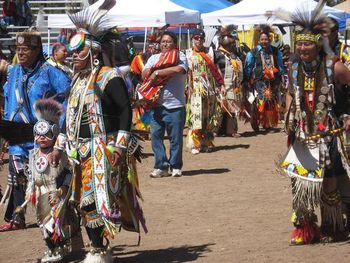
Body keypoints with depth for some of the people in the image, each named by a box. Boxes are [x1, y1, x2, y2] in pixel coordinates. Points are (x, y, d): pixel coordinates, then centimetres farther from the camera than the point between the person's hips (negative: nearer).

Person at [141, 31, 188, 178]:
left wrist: (157, 72, -13)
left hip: (175, 105, -4)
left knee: (176, 137, 2)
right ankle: (161, 166, 8)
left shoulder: (180, 56, 1)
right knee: (156, 136, 0)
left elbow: (179, 69, -21)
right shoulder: (154, 58, 14)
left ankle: (176, 166, 14)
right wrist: (167, 70, -12)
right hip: (157, 104, 4)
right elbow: (145, 74, 0)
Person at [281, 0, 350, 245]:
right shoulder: (295, 69, 2)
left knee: (329, 187, 3)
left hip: (327, 137, -4)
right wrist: (290, 118, 5)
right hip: (302, 138, 4)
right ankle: (305, 228, 18)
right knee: (299, 183, 1)